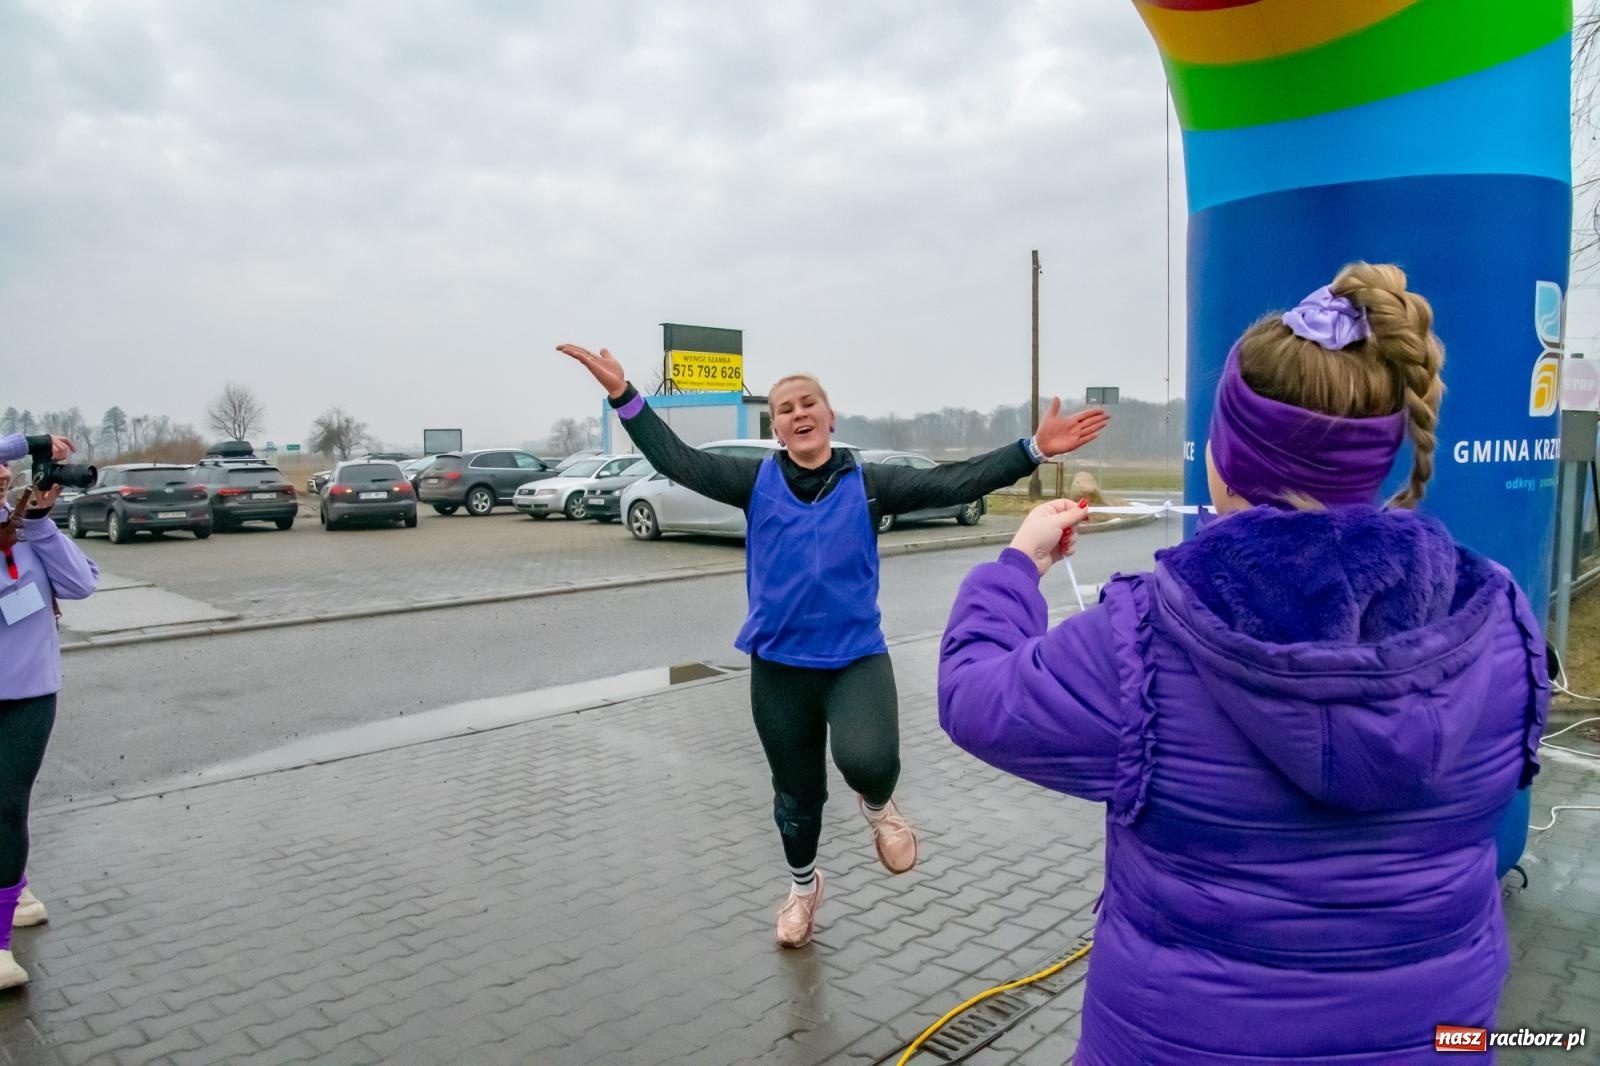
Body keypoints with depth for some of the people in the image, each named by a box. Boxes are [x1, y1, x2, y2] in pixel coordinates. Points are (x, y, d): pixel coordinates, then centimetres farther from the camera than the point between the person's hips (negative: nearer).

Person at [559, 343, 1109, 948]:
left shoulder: (868, 484, -2)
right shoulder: (757, 481, 0)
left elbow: (953, 484, -8)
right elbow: (678, 461, -7)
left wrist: (1035, 448, -15)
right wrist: (625, 396, -17)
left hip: (857, 659, -2)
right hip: (779, 667, 2)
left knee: (868, 760, -30)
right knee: (796, 791, 18)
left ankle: (878, 805, 11)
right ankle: (803, 885, 49)